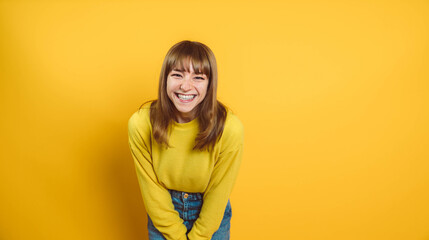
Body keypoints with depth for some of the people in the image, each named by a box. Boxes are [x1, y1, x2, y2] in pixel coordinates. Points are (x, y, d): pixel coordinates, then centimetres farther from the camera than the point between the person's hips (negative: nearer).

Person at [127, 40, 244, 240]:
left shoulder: (229, 128, -26)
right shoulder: (140, 123, -22)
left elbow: (218, 194, -15)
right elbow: (151, 189, -13)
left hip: (212, 217, 0)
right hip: (163, 216, 1)